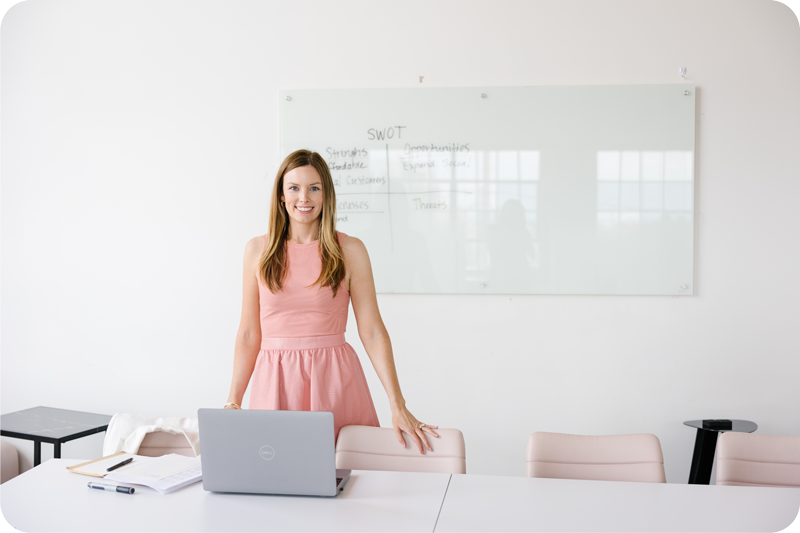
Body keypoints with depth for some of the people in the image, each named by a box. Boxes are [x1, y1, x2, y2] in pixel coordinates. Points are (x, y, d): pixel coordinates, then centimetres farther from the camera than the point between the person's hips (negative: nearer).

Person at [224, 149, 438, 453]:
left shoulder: (349, 250, 0)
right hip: (276, 381, 2)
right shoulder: (258, 250, 6)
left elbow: (372, 331, -2)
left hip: (333, 380, -1)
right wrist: (233, 401, 7)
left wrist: (398, 407, -6)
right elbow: (249, 333, 10)